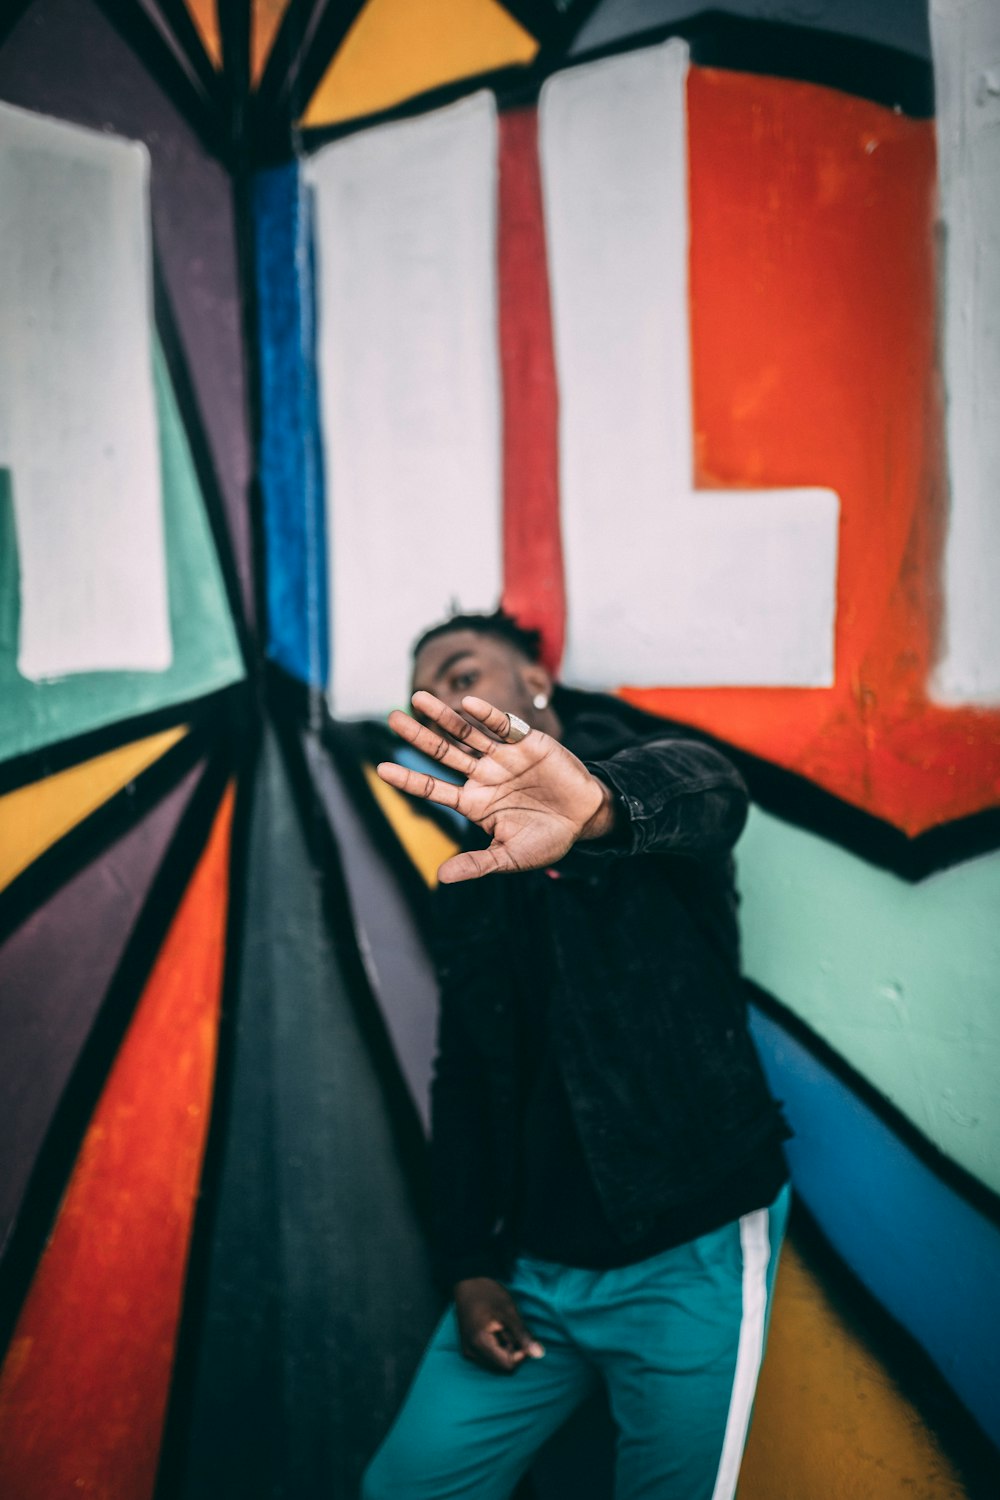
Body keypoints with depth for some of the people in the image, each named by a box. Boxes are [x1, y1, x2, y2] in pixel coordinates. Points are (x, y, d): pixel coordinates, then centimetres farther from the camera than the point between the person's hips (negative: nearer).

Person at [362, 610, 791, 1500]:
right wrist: (469, 1267, 5)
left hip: (688, 1257, -5)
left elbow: (707, 795, -30)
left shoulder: (637, 771, -4)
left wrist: (601, 805, -53)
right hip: (528, 1266, 6)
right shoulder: (472, 889, 13)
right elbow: (464, 1082, 14)